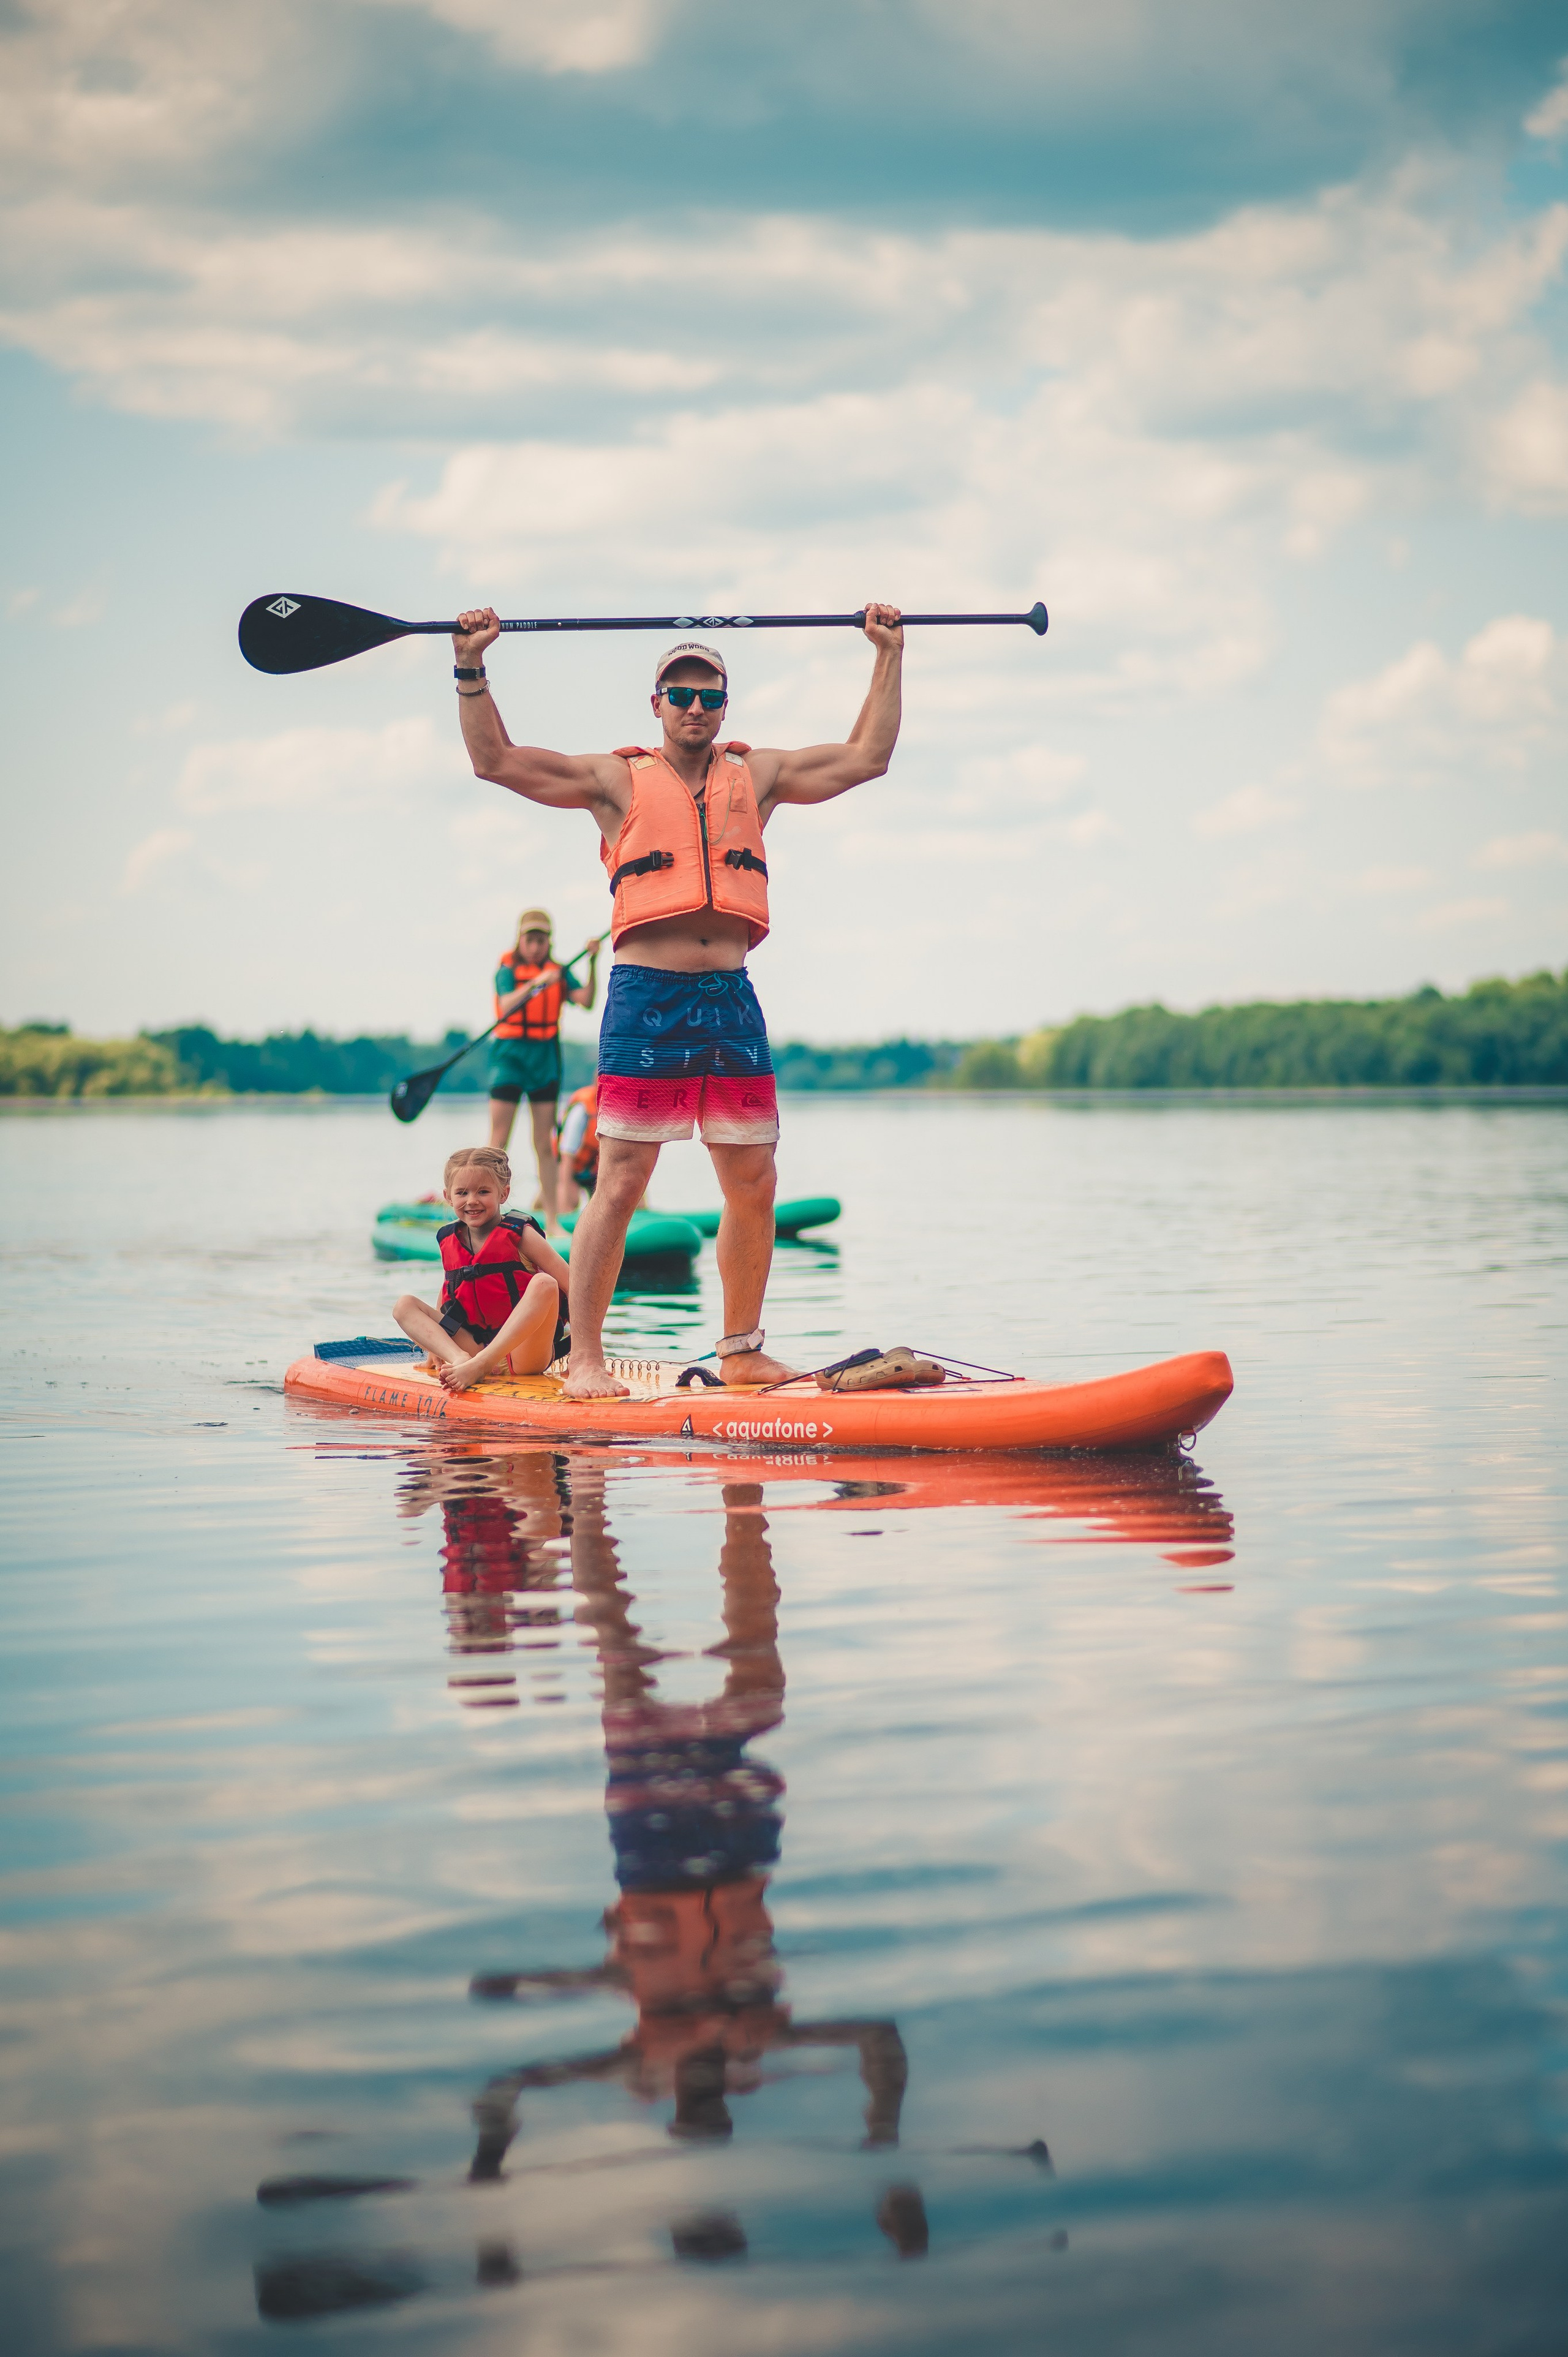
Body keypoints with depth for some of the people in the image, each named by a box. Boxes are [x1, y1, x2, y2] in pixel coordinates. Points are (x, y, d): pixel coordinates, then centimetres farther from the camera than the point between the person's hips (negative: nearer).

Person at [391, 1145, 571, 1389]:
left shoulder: (518, 1234, -3)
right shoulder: (448, 1241, 11)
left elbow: (571, 1286, -6)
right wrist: (435, 1346, 18)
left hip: (524, 1351, -4)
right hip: (477, 1344, 4)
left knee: (544, 1284, -30)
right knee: (404, 1305, -4)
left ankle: (478, 1365, -39)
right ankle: (462, 1359, -32)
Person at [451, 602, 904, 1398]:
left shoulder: (756, 776, 16)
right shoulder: (618, 779, 7)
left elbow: (865, 757, 18)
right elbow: (496, 760, 3)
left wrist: (889, 657, 17)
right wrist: (471, 668, -6)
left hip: (731, 1001, 4)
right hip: (647, 995, -4)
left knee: (753, 1187, 5)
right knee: (620, 1184, -7)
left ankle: (741, 1350, 17)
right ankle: (584, 1359, -2)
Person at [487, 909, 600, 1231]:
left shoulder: (557, 972, 9)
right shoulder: (508, 968, -2)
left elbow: (586, 1000, -3)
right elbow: (507, 1005, -20)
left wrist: (593, 963, -14)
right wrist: (536, 983, -34)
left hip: (545, 1057, 4)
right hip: (510, 1053, -4)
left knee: (545, 1144, 7)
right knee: (499, 1141, -6)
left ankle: (551, 1221, 9)